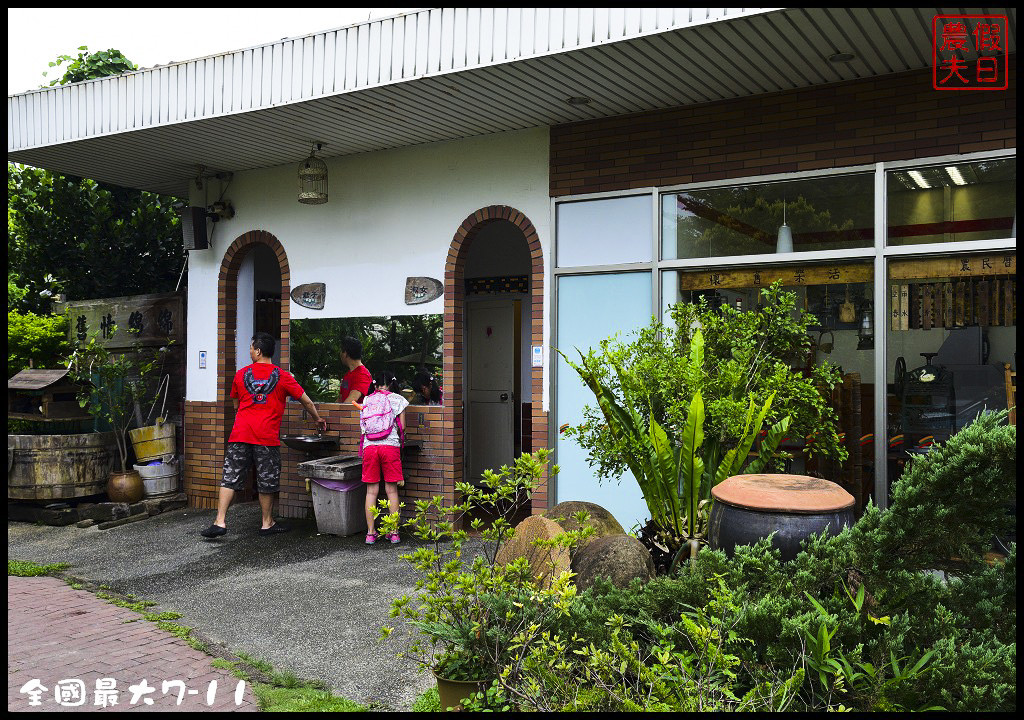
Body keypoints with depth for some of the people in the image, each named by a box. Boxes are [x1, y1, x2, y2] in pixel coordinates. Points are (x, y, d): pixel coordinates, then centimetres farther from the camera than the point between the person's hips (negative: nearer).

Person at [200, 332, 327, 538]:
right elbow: (306, 401, 9)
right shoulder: (282, 376, 2)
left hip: (240, 435, 2)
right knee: (267, 482, 7)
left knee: (230, 478, 5)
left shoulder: (241, 374, 9)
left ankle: (220, 522, -1)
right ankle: (267, 524, 17)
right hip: (267, 436, -2)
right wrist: (318, 419, 25)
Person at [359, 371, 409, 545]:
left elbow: (363, 427, 14)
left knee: (371, 491, 5)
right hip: (390, 446, -2)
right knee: (391, 490, 4)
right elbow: (402, 426, 5)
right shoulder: (397, 399, 7)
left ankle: (370, 533, 6)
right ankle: (394, 532, 6)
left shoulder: (367, 401, 16)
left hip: (369, 446, 2)